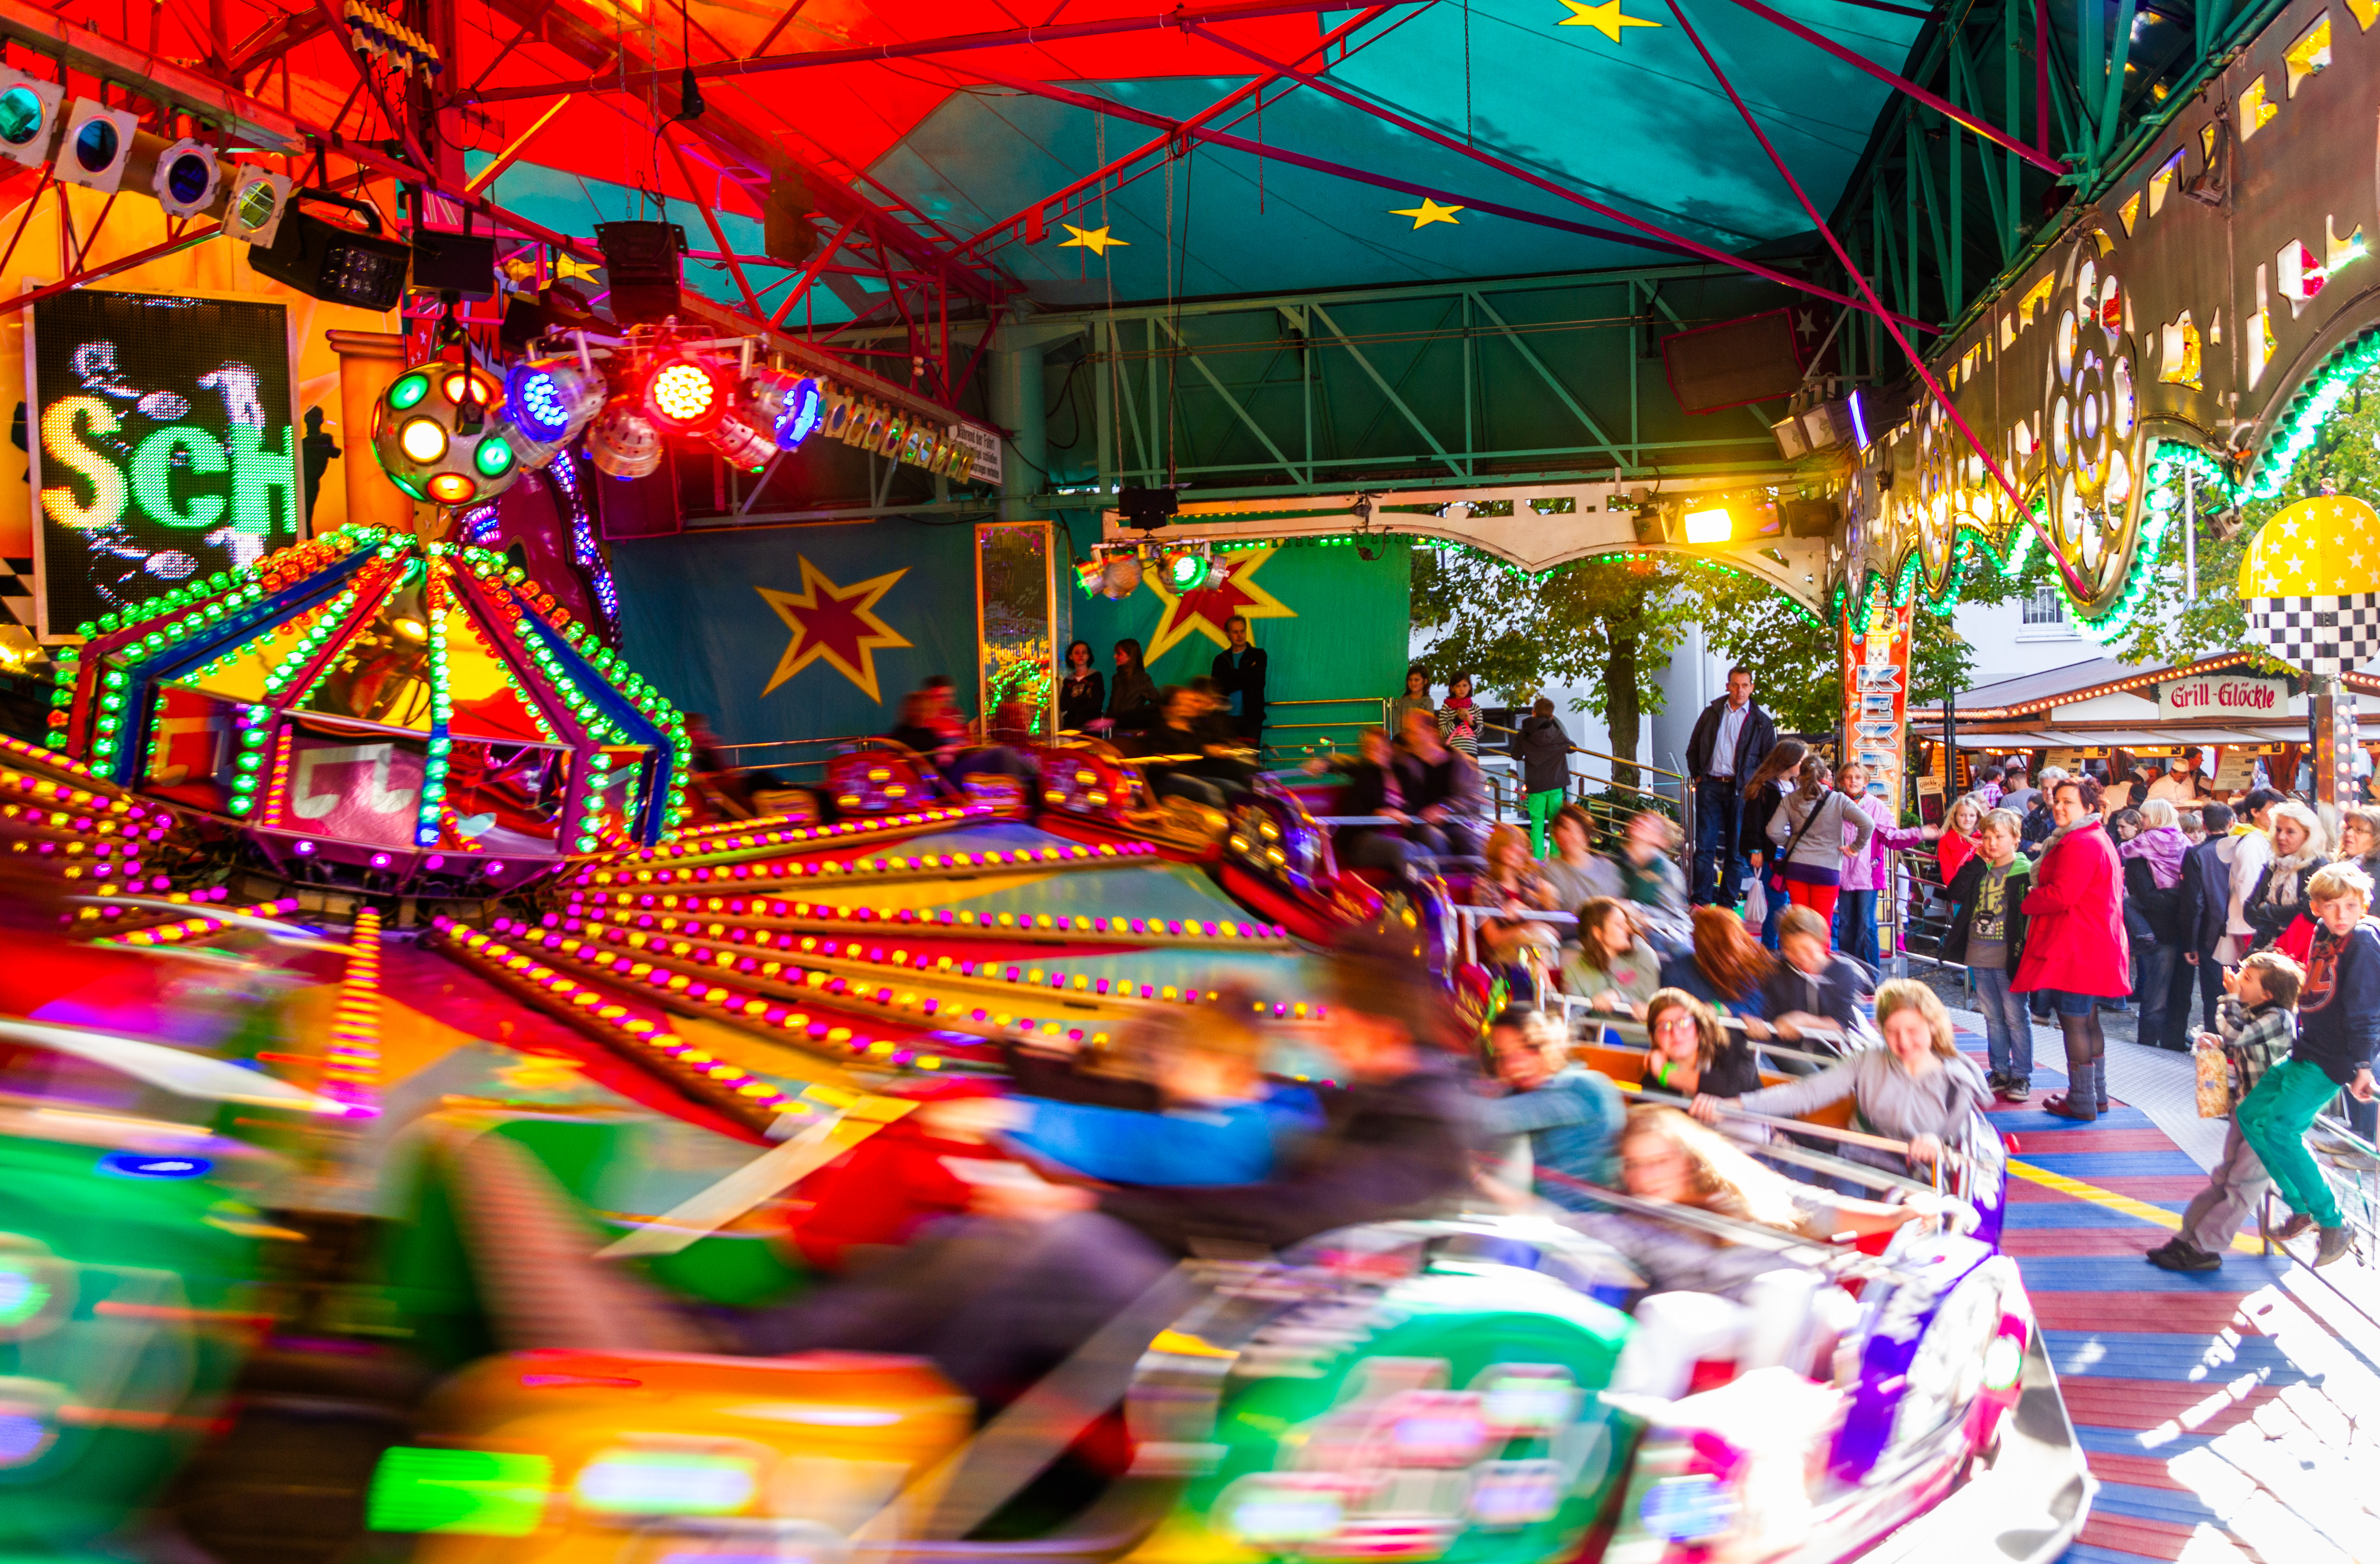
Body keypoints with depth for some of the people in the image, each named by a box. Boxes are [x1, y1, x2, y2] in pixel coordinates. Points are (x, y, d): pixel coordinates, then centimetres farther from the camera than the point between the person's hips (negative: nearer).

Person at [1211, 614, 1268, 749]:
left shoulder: (1258, 655, 10)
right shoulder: (1221, 659, 14)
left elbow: (1257, 680, -7)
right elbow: (1216, 688, 2)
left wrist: (1230, 674, -3)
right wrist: (1243, 678, -7)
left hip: (1251, 717, -1)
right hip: (1228, 718, 1)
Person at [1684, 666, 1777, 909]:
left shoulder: (1761, 722, 6)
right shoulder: (1712, 713, 11)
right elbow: (1693, 748, 18)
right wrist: (1697, 776, 8)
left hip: (1740, 790, -1)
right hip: (1710, 786, 1)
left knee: (1735, 850, 2)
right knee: (1704, 846, -4)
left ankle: (1727, 904, 8)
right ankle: (1701, 901, -3)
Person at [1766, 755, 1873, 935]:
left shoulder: (1790, 800, 2)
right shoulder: (1838, 800, -4)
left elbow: (1773, 832, -4)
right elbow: (1868, 824, -13)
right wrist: (1855, 847, 0)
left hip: (1795, 866, 2)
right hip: (1827, 869, -2)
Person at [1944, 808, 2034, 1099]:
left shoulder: (2025, 872, -8)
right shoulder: (1980, 871, 9)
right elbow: (1957, 894, -2)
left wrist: (2023, 951, -22)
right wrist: (1977, 862, -5)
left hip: (2008, 959, -6)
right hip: (1980, 958, 6)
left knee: (2015, 1018, 0)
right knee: (1993, 1017, 13)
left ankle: (2022, 1076, 8)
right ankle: (2000, 1072, 22)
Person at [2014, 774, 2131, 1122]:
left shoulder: (2080, 844, -17)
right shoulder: (2099, 839, 19)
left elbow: (2061, 895, -23)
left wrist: (2025, 902, -6)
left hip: (2076, 950, -11)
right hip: (2094, 946, 11)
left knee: (2074, 1022, -5)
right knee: (2088, 1021, 18)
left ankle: (2082, 1103, 1)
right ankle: (2097, 1096, 27)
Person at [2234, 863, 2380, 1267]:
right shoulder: (2323, 936, 8)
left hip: (2332, 1060, -9)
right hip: (2305, 1051, 9)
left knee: (2281, 1128, -16)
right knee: (2251, 1114, 9)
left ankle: (2332, 1223, -6)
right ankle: (2301, 1204, 17)